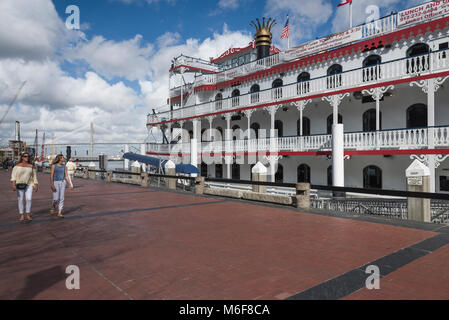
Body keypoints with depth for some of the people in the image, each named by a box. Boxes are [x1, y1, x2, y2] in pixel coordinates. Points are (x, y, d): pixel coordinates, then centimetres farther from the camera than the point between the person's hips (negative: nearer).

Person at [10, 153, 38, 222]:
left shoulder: (31, 166, 5)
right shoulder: (17, 166, -1)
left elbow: (34, 176, 8)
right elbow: (13, 175, -7)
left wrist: (36, 186, 3)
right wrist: (13, 184, -20)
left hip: (29, 185, 1)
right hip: (20, 185, -1)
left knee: (29, 199, -13)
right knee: (20, 200, 1)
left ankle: (28, 215, -1)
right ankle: (21, 216, 12)